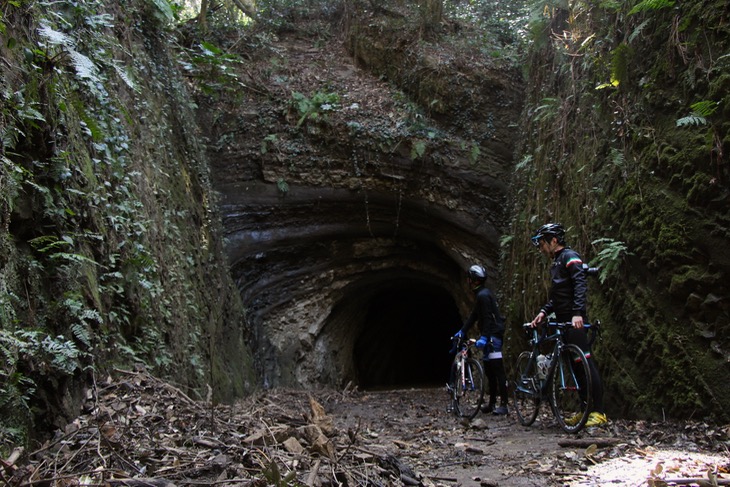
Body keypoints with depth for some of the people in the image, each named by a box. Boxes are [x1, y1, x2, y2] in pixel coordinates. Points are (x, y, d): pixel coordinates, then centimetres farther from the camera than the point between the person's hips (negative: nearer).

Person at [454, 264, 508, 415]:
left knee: (497, 369, -12)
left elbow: (488, 318, -22)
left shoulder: (483, 295, -15)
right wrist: (462, 331, 25)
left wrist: (484, 337, -25)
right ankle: (492, 403, 18)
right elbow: (474, 316, 24)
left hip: (493, 335, -11)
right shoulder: (481, 294, 18)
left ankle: (503, 404, -13)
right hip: (490, 336, 11)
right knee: (489, 370, 13)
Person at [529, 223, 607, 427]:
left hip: (575, 321, -10)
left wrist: (578, 313, -31)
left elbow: (581, 285, -20)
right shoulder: (557, 262, 23)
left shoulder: (570, 257, -6)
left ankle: (599, 411, -9)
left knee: (585, 362, -11)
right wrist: (543, 312, 13)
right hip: (564, 320, 10)